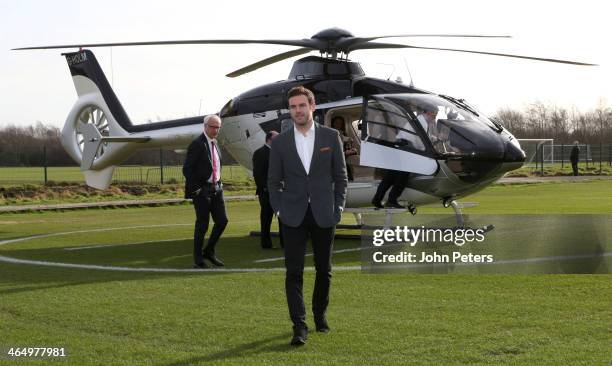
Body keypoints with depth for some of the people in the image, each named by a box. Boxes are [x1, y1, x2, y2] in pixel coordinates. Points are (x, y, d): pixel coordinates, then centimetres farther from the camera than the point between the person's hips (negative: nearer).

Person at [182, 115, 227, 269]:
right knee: (202, 225, -1)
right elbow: (187, 169, -14)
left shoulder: (214, 143, 12)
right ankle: (198, 260, 11)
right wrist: (196, 189, -16)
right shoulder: (197, 144, -13)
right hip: (201, 190, -8)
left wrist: (219, 183, 13)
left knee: (222, 221, 5)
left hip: (216, 188, 8)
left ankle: (209, 251, 23)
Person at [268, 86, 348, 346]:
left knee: (324, 269, 11)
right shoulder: (280, 143, 2)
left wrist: (338, 208, -1)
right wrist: (280, 210, -2)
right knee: (294, 273, -8)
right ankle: (299, 327, -8)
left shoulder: (331, 137, 1)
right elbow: (274, 181, 7)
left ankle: (320, 314, 32)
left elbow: (340, 176, 4)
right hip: (293, 217, 0)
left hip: (323, 215, 0)